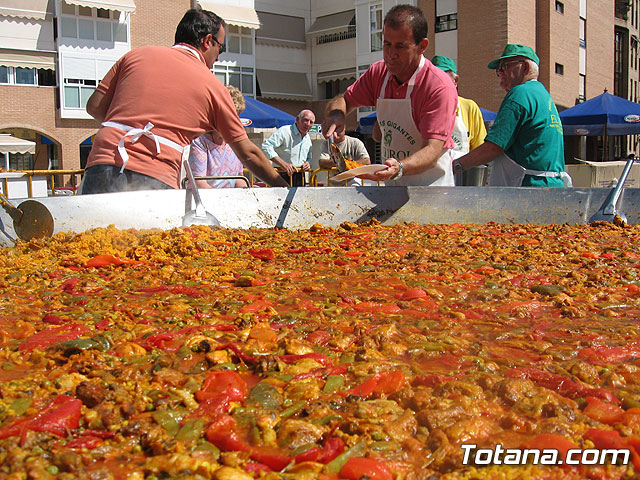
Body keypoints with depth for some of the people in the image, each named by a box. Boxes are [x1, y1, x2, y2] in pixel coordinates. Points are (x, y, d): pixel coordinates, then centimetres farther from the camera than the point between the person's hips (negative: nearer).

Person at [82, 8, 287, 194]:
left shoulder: (137, 54, 16)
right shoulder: (213, 86, 11)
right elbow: (248, 153, 15)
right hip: (157, 180, -3)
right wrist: (283, 186, 26)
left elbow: (95, 106, 15)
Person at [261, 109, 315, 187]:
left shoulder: (308, 138, 17)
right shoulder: (284, 131, -9)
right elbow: (266, 147, -19)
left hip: (299, 177, 7)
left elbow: (309, 158, 30)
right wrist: (283, 164, -25)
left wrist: (308, 163, 3)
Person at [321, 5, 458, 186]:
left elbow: (432, 151, -24)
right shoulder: (378, 72, 2)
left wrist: (399, 168, -43)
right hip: (391, 185, 5)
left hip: (431, 185, -4)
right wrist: (335, 114, -11)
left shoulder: (440, 86, -18)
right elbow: (344, 100, 13)